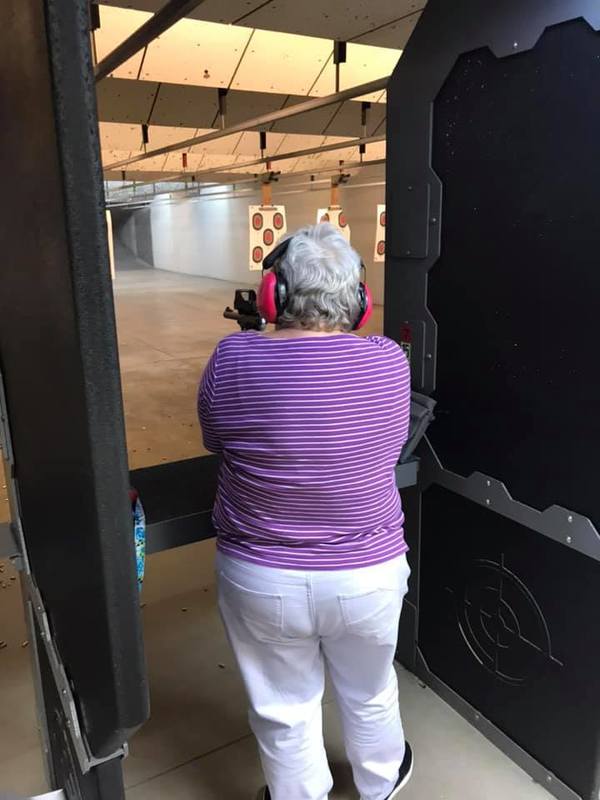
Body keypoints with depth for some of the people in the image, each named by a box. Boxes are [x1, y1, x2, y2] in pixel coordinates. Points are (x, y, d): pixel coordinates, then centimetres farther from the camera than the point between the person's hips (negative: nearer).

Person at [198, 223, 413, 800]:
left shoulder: (232, 359, -18)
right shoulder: (390, 361, -15)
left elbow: (214, 440, -2)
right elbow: (390, 445, 0)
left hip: (261, 579, -1)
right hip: (368, 576, 2)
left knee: (285, 712, 23)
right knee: (370, 697, 29)